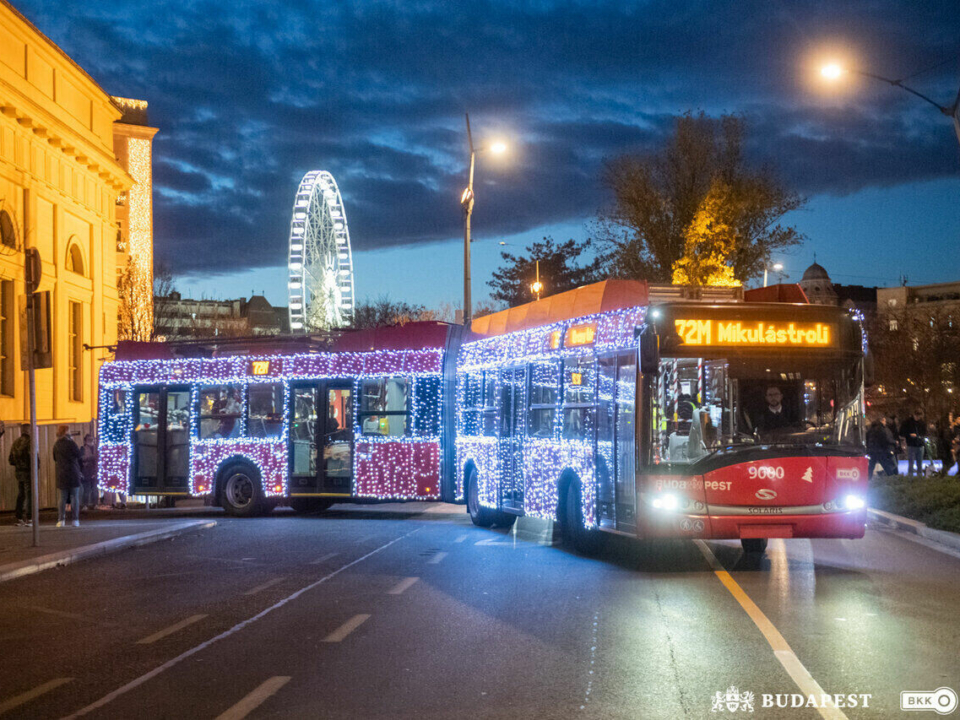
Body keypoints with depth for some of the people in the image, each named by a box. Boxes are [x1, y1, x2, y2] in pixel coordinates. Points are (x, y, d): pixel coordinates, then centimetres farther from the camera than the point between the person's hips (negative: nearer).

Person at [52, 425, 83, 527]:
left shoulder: (56, 445, 5)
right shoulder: (70, 443, -10)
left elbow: (55, 458, 17)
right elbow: (79, 455, -5)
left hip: (61, 475, 4)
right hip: (74, 474, -4)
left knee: (62, 498, 8)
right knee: (75, 497, 1)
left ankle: (61, 520, 2)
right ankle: (75, 520, -1)